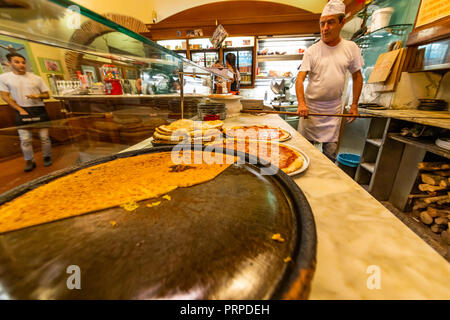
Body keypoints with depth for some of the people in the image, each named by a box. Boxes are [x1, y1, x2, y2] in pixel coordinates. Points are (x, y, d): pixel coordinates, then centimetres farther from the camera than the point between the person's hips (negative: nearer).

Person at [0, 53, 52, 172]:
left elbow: (47, 95, 7)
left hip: (39, 110, 0)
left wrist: (38, 96, -15)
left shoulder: (37, 78, 2)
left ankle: (47, 157, 17)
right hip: (23, 111, 0)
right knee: (25, 139, 1)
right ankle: (30, 161, 12)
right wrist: (20, 110, -9)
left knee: (44, 137, 3)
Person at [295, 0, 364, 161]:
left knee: (330, 153, 7)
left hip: (334, 110, 2)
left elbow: (357, 76, 12)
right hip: (311, 107, -2)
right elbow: (300, 78, -11)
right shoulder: (312, 51, -3)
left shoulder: (351, 48, 5)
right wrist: (301, 103, -27)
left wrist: (354, 105, 6)